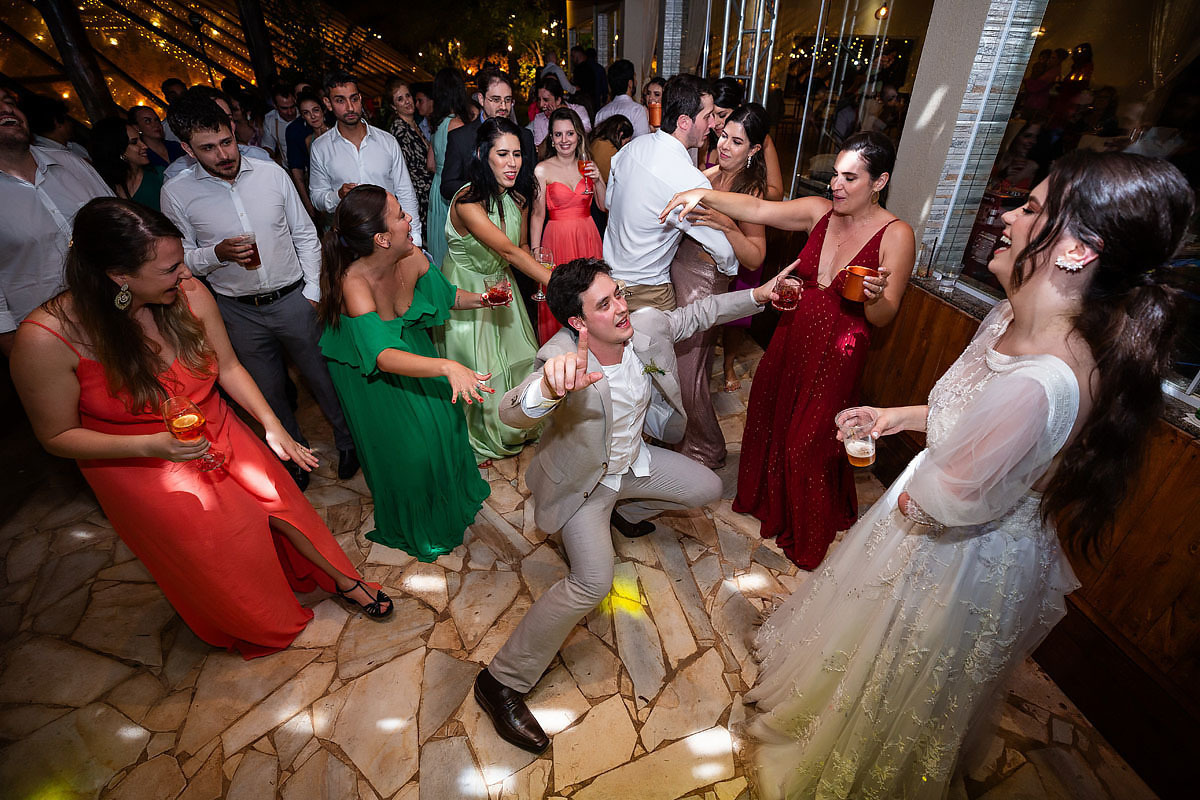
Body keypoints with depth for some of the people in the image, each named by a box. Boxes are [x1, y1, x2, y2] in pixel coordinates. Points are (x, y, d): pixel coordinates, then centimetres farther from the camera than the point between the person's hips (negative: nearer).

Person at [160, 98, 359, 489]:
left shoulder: (271, 172, -4)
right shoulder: (176, 192, -6)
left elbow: (305, 235, 3)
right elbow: (181, 259, 1)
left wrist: (313, 290, -3)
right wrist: (216, 254, -19)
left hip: (293, 299, 0)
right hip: (239, 313, 1)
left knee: (324, 377, 12)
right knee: (270, 393, 15)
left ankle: (348, 442, 35)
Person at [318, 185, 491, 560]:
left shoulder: (412, 258, -23)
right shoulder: (354, 283, -39)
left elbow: (446, 295, -2)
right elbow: (384, 357, -51)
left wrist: (481, 299, -19)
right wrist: (447, 367, -64)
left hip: (410, 344, 5)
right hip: (367, 372, -5)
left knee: (442, 416, 11)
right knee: (405, 444, 6)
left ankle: (453, 494, 43)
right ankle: (415, 526, 37)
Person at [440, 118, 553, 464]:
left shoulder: (516, 195, -7)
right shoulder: (467, 202, -30)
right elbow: (508, 251, -38)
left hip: (500, 284, 6)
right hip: (467, 290, -6)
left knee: (515, 355, 14)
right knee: (478, 367, 6)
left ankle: (516, 425, 41)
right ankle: (478, 439, 32)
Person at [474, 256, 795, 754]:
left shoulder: (647, 325, -20)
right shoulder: (563, 357, -36)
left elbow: (698, 313, 2)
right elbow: (512, 412, -55)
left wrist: (758, 295, -2)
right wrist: (549, 387, -76)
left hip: (633, 459, 7)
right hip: (583, 480, -6)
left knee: (707, 489, 18)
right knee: (593, 583, -23)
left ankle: (625, 513, 42)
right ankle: (501, 680, -3)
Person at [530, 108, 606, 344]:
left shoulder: (588, 166, 6)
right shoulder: (543, 170, -5)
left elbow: (604, 206, 7)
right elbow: (537, 214, -5)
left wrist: (598, 180, -9)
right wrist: (535, 252, -9)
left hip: (587, 237, 4)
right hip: (557, 238, -3)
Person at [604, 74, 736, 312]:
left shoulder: (632, 147, -6)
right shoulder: (692, 182, -28)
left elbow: (609, 200, 11)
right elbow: (724, 251, -16)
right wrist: (732, 268, 6)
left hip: (610, 268, 8)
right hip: (644, 289, -7)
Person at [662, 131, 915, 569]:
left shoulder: (896, 235, -12)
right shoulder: (820, 211, -1)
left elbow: (882, 319, -12)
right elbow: (759, 210, -12)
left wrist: (875, 296, -33)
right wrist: (703, 195, -24)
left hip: (835, 356, -5)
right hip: (790, 339, 5)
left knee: (809, 444, 7)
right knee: (770, 420, 18)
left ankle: (807, 537, 35)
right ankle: (765, 498, 49)